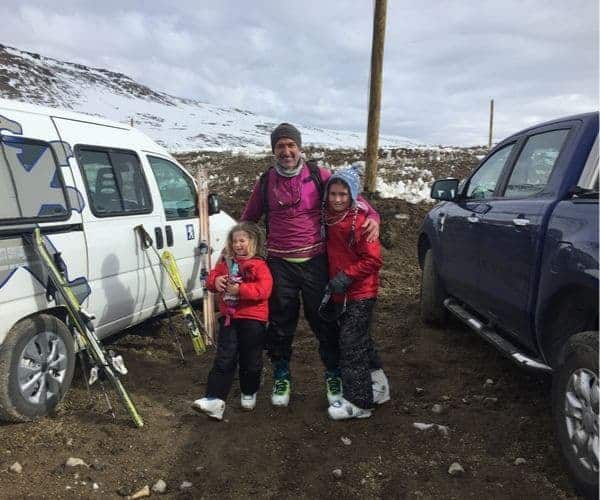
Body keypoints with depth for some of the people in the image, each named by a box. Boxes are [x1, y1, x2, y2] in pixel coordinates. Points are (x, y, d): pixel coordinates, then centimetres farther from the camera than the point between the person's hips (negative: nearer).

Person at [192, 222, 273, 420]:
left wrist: (240, 289, -25)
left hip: (252, 319, -4)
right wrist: (215, 281, -10)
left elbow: (263, 290, -19)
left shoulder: (259, 265, -9)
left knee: (251, 360, 10)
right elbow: (213, 276, 13)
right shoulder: (226, 262, 9)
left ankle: (249, 394, 32)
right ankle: (215, 400, 0)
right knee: (224, 359, 1)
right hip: (228, 317, 4)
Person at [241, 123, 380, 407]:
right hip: (280, 264, 2)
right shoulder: (265, 182, 6)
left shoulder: (319, 176, 0)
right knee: (280, 322, 10)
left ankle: (333, 374, 25)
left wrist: (372, 217, -12)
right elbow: (248, 219, 17)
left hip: (315, 261, -1)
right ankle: (281, 375, 29)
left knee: (324, 320, 6)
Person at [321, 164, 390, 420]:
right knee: (360, 340, 19)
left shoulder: (360, 221, -19)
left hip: (360, 292, -8)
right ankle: (378, 386, 36)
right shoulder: (329, 217, 4)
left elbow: (373, 260, -20)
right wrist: (332, 282, 8)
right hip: (340, 293, 8)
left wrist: (345, 277, -20)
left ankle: (358, 402, 7)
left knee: (351, 343, -5)